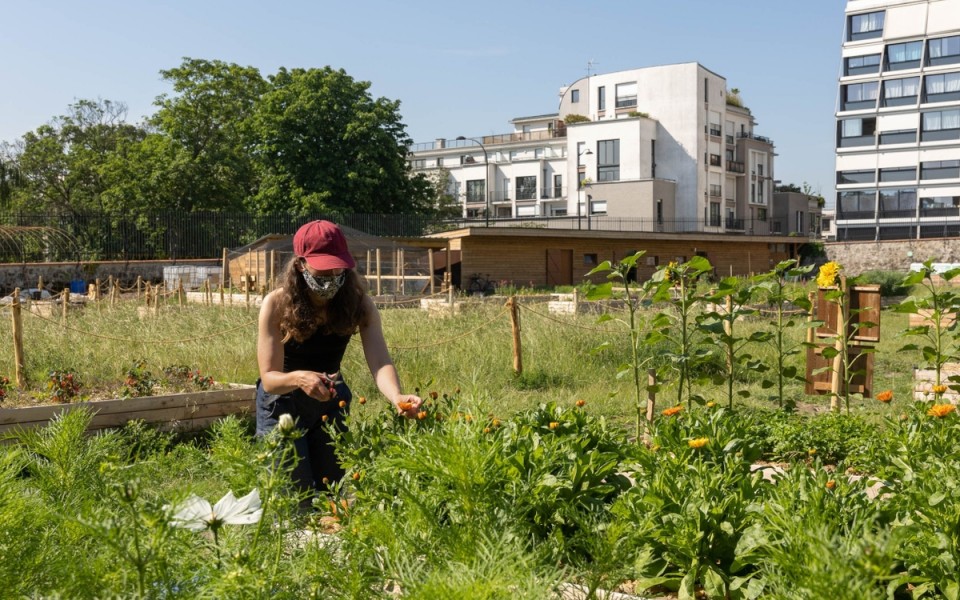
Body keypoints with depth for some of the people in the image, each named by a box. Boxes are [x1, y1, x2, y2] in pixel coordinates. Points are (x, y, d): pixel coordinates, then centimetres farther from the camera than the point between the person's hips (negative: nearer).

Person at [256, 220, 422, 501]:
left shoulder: (357, 301, -20)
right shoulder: (277, 304, -25)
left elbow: (379, 361, -32)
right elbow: (270, 378, -27)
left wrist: (397, 397, -53)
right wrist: (298, 378, -49)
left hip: (331, 402, 3)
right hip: (282, 404, -3)